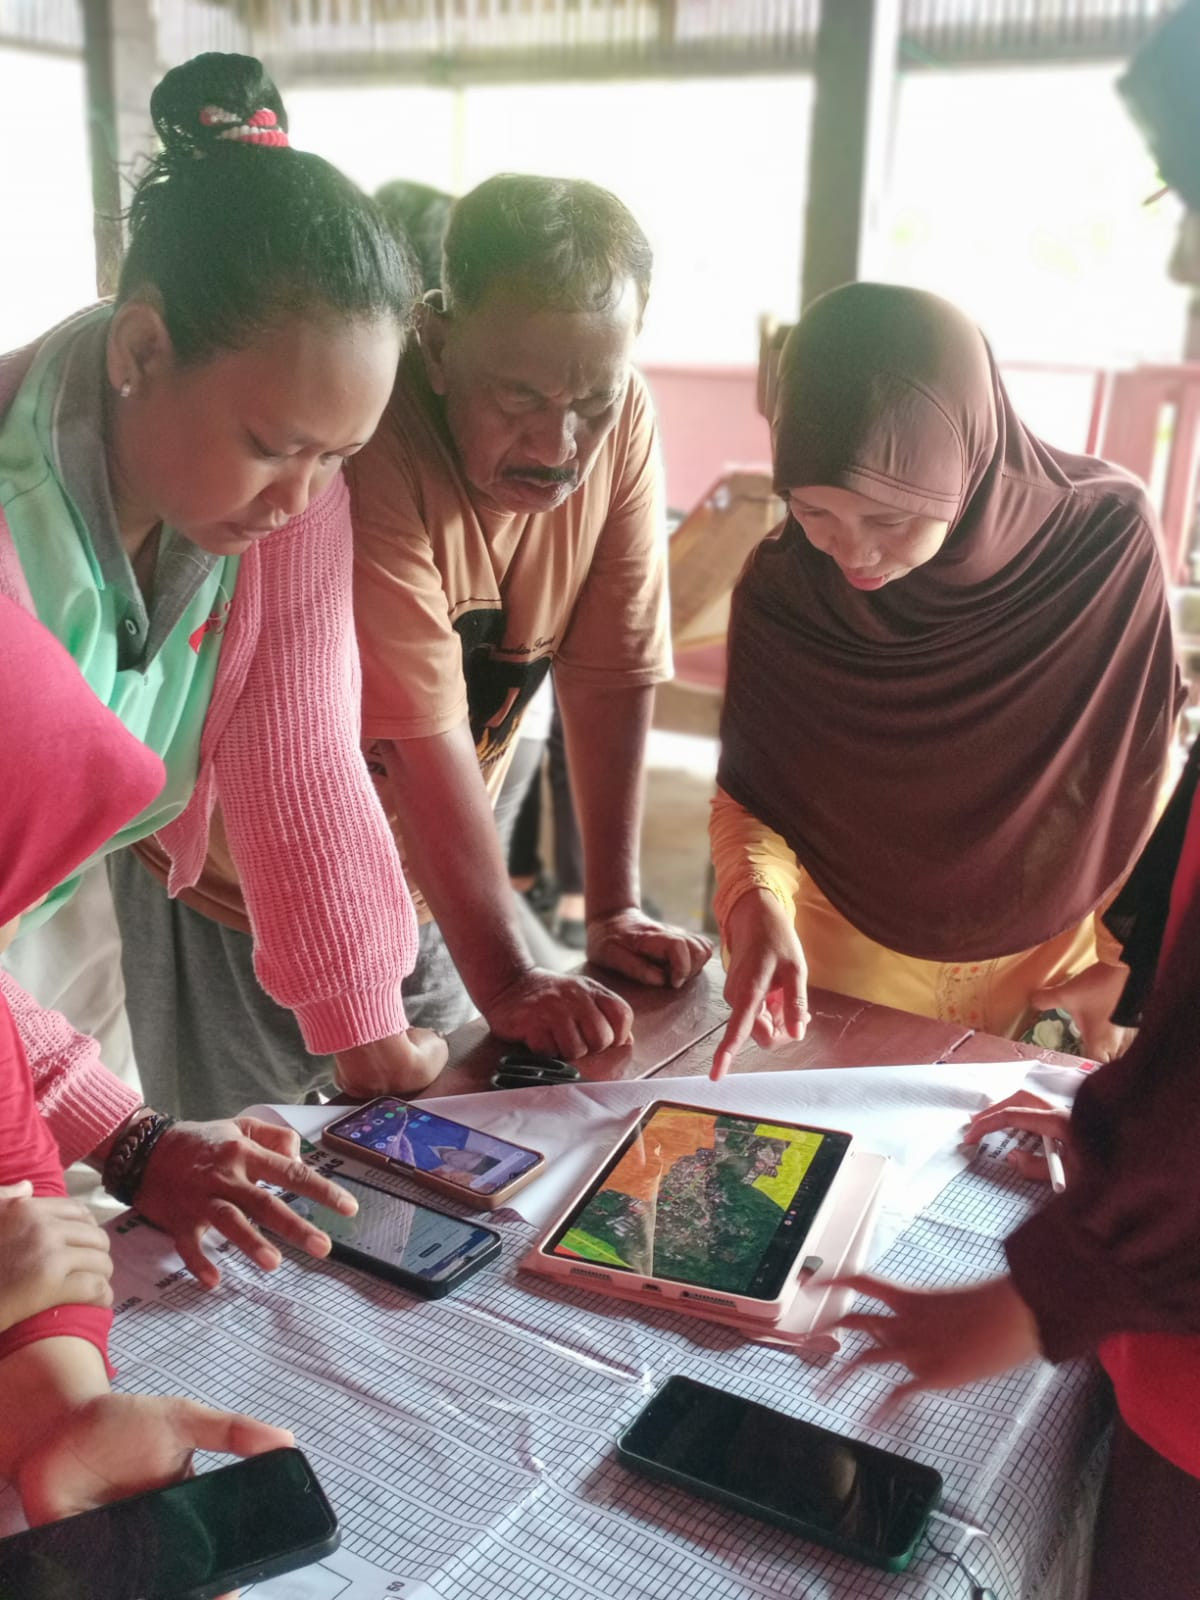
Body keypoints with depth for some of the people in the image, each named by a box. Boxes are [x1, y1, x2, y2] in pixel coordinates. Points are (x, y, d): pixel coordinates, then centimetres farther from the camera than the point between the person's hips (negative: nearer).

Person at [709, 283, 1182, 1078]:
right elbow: (749, 795, -10)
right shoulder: (780, 590, -19)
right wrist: (757, 905, -30)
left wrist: (1127, 961, -3)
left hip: (1045, 975, 0)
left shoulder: (1105, 543, -21)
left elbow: (1142, 774, -8)